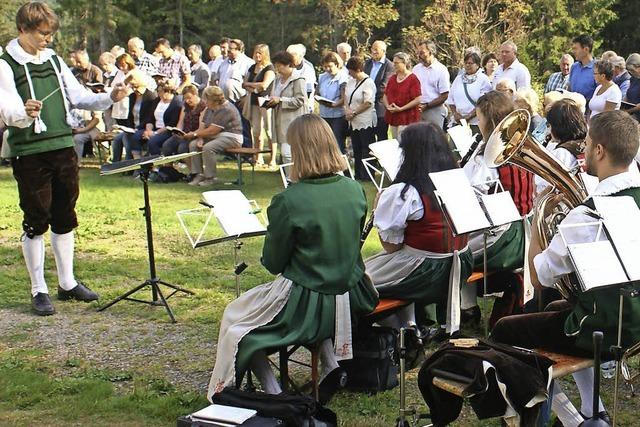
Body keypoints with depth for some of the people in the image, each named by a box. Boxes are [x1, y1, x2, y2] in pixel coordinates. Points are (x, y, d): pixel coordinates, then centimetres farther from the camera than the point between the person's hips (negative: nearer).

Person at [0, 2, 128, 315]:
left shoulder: (54, 60, 11)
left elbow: (80, 98, 11)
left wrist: (109, 98, -6)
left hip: (63, 148, 6)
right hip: (29, 153, -6)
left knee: (65, 218, 13)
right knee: (36, 222, 0)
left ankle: (67, 283, 25)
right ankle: (39, 290, 10)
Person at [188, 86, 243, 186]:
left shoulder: (226, 110, -21)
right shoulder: (209, 109, 11)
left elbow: (212, 131, -24)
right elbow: (202, 127, 7)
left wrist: (194, 134, -15)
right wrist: (200, 138, -14)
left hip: (231, 137, -10)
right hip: (216, 137, 10)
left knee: (208, 147, -32)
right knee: (193, 144, -6)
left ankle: (211, 177, -18)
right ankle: (199, 174, -5)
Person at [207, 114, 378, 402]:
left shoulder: (289, 201, -22)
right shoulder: (355, 190, -4)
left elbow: (273, 264, -10)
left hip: (304, 303, -5)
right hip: (350, 298, 6)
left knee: (234, 318, 17)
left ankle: (272, 391, 9)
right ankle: (330, 361, 18)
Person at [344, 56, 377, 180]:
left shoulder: (368, 83, -14)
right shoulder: (351, 81, 10)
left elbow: (368, 103, -18)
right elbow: (346, 96, 13)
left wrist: (353, 113, -12)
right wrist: (347, 109, -6)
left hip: (366, 123, -8)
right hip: (354, 122, 8)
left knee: (366, 151, -2)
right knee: (356, 150, 15)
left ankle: (366, 176, 5)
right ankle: (358, 175, 24)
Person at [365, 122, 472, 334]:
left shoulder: (402, 193, -19)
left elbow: (391, 246, -14)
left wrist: (379, 210, 1)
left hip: (425, 274, -8)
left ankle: (402, 330, 14)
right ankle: (412, 323, 24)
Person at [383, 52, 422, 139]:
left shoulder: (412, 79, -7)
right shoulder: (392, 78, 14)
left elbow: (418, 99, -13)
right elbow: (385, 95, 18)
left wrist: (401, 109, -16)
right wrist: (387, 106, -3)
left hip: (407, 119, -7)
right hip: (393, 118, 7)